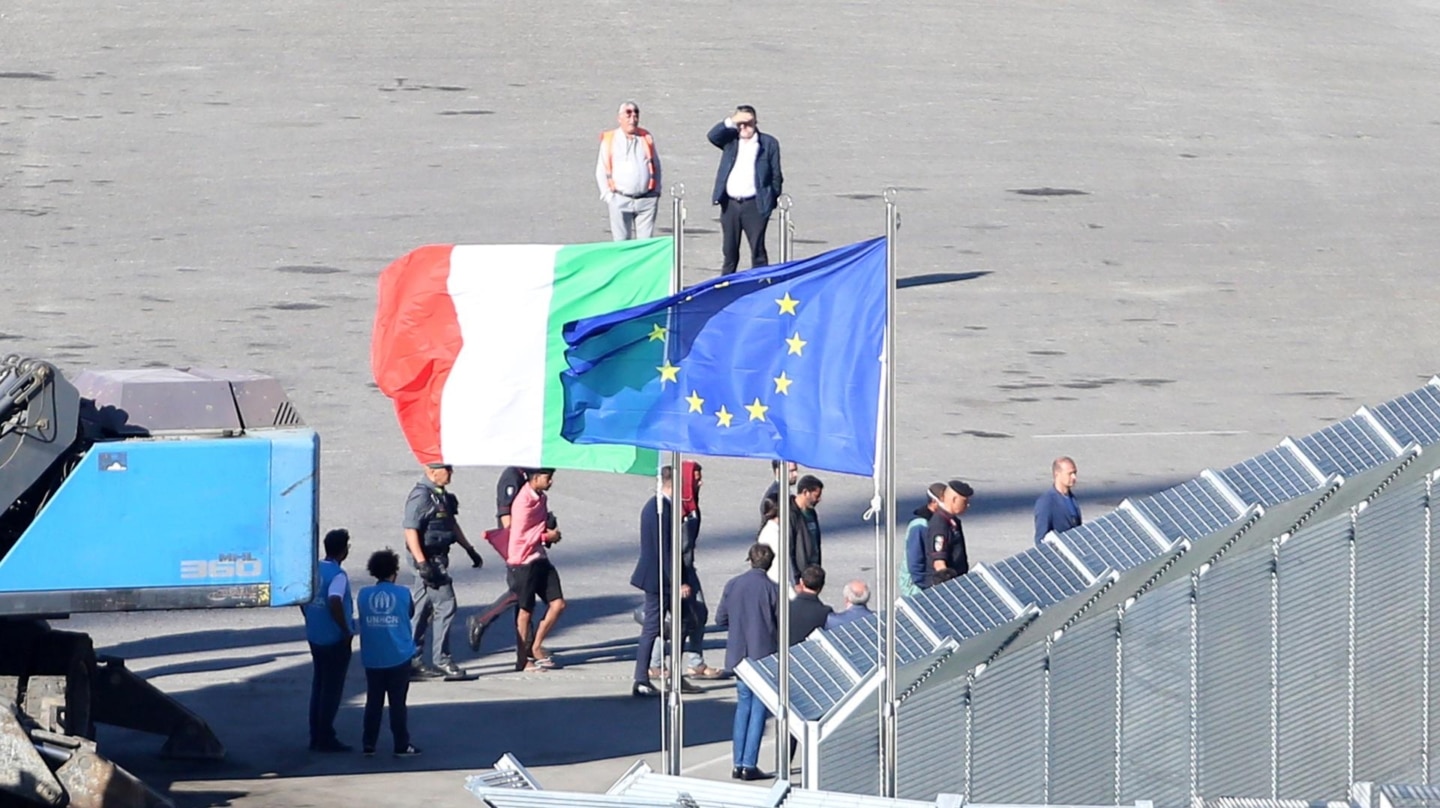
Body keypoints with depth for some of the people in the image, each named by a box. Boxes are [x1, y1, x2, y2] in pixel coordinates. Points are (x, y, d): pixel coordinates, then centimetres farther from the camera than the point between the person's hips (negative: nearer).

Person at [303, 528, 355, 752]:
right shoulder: (338, 575, -19)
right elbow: (334, 602, -33)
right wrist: (346, 629, -21)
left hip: (315, 638, 7)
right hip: (335, 640, -7)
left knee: (318, 686, 16)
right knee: (332, 690, 2)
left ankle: (316, 738, 19)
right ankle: (326, 739, 5)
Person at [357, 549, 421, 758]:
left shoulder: (364, 595, -4)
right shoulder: (403, 594, -9)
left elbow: (362, 619, 9)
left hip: (372, 659, 2)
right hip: (398, 657, -2)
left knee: (373, 702, 10)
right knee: (398, 702, 3)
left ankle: (368, 744, 12)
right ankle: (402, 746, 5)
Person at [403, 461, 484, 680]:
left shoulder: (441, 495, 13)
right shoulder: (420, 496, -17)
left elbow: (451, 524, 26)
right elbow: (411, 531, -22)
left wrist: (469, 549, 28)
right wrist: (422, 563, -27)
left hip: (439, 558, 10)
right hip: (429, 559, -10)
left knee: (422, 610, 12)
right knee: (445, 605, -8)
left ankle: (413, 660, 16)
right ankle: (441, 660, -3)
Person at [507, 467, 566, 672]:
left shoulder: (541, 498, 9)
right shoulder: (524, 501, -18)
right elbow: (520, 537, -20)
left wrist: (551, 535, 2)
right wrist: (547, 536, -12)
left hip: (540, 559, 8)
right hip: (523, 562, -8)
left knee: (558, 604, 2)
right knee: (526, 610, 1)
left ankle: (535, 647, 17)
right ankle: (523, 659, 12)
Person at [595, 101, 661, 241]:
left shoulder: (646, 138, 11)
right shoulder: (609, 140, 5)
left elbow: (656, 167, 17)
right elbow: (601, 171, 7)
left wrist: (656, 192, 8)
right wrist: (608, 195, -1)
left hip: (646, 201, 2)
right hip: (620, 201, -2)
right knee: (621, 241, -1)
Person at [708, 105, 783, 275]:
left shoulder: (769, 144, 2)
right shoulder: (730, 140, 9)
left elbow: (776, 175, 3)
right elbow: (713, 136, -9)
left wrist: (775, 199, -2)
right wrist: (730, 122, -18)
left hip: (755, 205, -3)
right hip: (730, 204, 3)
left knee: (757, 249, -2)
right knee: (729, 250, 10)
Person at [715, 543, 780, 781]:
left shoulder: (732, 585, -2)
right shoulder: (772, 589, -12)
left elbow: (720, 619, 3)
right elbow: (783, 624, -9)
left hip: (739, 655, 4)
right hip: (764, 654, -4)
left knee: (743, 704, 15)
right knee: (759, 708, 3)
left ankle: (738, 764, 13)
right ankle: (749, 765, -1)